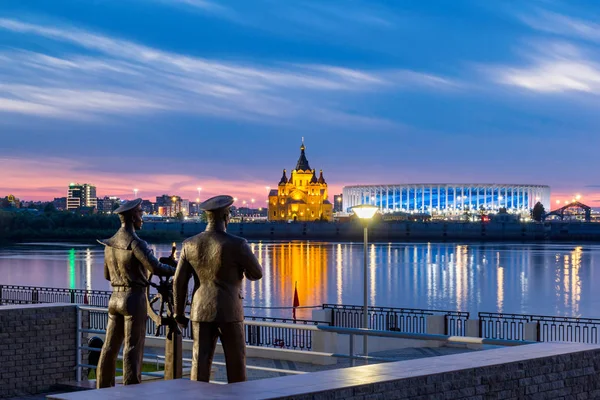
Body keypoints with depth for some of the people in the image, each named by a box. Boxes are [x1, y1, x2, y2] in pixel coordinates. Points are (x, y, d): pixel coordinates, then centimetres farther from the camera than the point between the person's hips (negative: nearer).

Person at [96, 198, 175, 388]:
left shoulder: (109, 243, 10)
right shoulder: (136, 243, -15)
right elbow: (156, 268, -23)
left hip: (115, 298, 8)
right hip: (134, 300, -8)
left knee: (110, 347, 10)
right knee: (133, 349, -5)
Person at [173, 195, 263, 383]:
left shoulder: (191, 244, -1)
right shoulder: (237, 244, -15)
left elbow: (179, 281, 2)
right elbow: (257, 274, -2)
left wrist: (179, 312, 13)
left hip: (202, 312, 4)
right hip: (229, 313, -4)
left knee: (201, 364, 5)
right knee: (236, 364, 7)